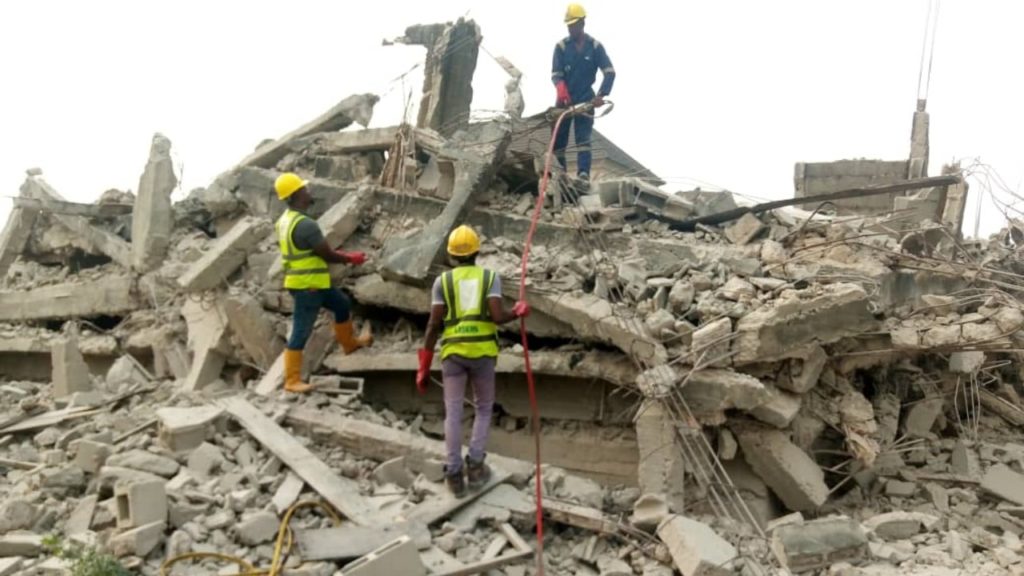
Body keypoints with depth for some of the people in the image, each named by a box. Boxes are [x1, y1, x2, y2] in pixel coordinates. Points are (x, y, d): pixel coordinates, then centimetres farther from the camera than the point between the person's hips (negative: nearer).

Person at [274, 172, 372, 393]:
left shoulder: (285, 220, 8)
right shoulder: (305, 224, -24)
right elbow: (328, 255, -17)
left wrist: (344, 255, 14)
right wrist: (351, 259, 1)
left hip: (302, 282, 10)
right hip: (307, 285, -10)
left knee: (342, 304, 26)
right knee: (301, 332, -2)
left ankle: (350, 342, 44)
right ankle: (292, 381, 7)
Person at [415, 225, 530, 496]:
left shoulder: (442, 281, 5)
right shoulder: (491, 276, 4)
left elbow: (434, 325, -2)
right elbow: (498, 316, -11)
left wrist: (423, 367, 2)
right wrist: (518, 312, 13)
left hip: (453, 352, 0)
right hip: (483, 352, 0)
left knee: (453, 414, 6)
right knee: (484, 408, 18)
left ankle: (454, 474, 5)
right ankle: (475, 465, 10)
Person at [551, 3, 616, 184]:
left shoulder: (595, 46, -3)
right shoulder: (561, 46, -2)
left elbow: (609, 72, -9)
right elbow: (556, 74, -9)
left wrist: (601, 95, -24)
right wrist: (561, 89, -32)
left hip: (586, 99, -1)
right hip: (564, 100, 1)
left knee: (583, 139, -10)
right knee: (558, 139, 3)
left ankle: (583, 175, -20)